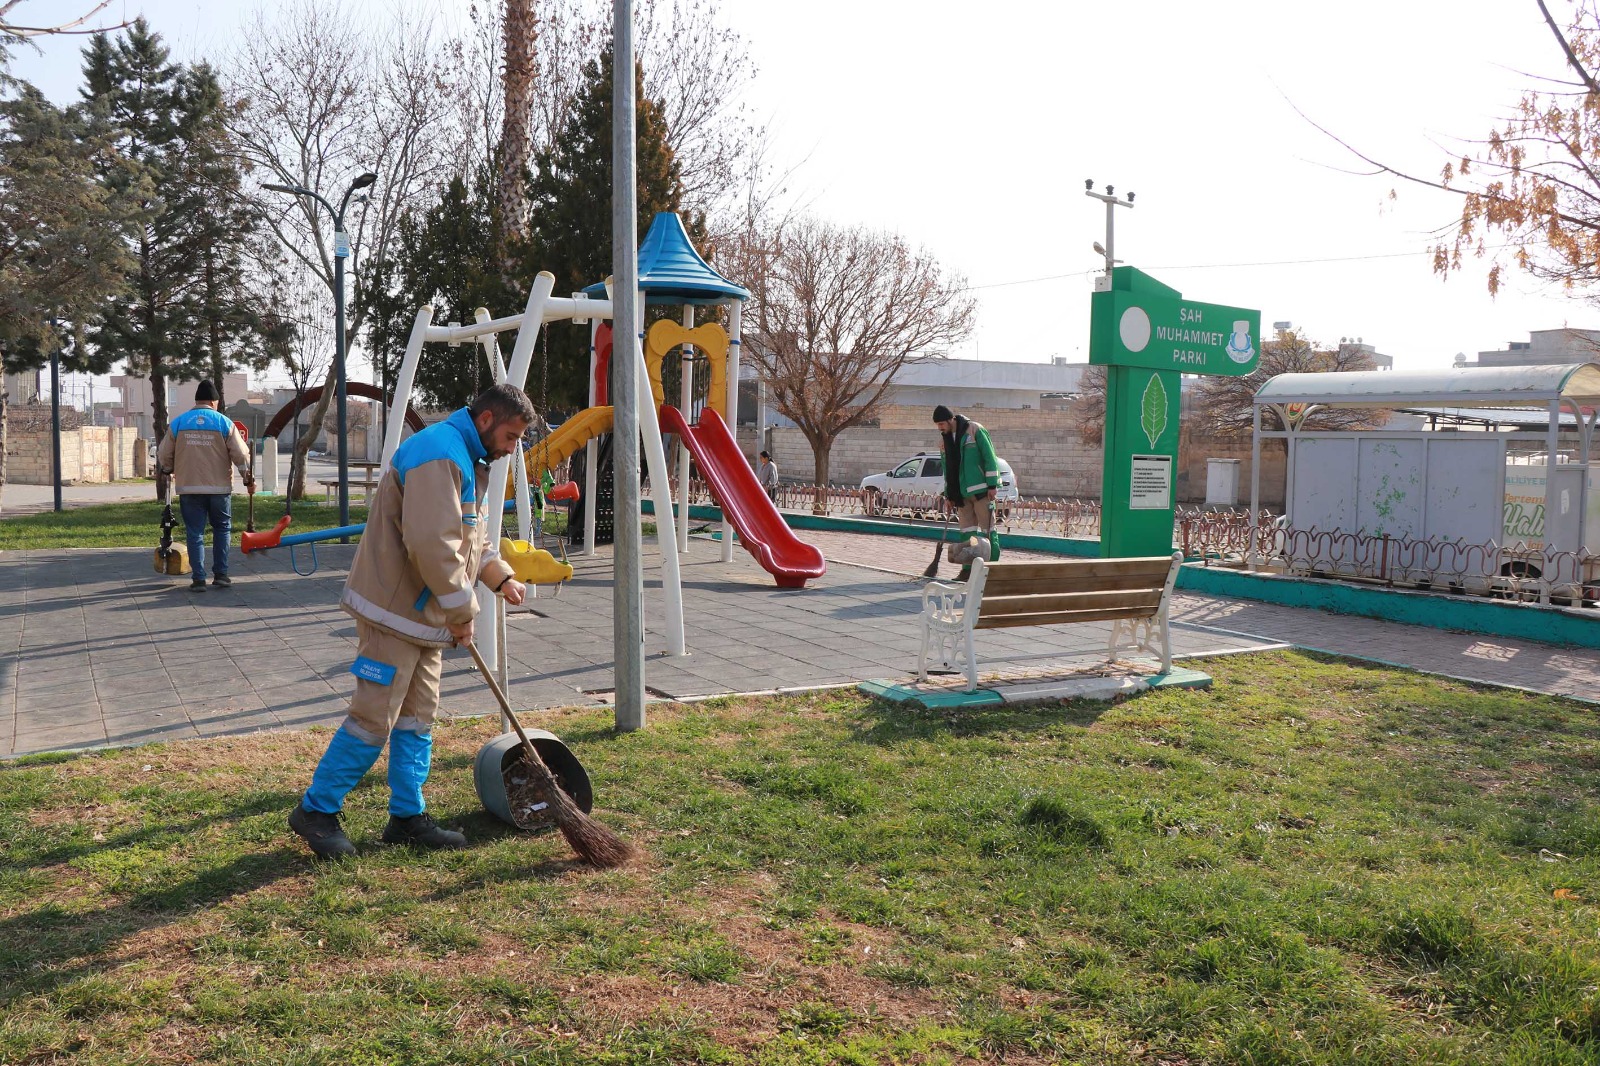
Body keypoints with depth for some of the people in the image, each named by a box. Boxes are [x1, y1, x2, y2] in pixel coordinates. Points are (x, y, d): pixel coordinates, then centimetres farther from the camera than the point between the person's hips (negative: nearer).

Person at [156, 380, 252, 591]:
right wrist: (249, 479, 9)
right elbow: (241, 455, -3)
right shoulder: (224, 423, -2)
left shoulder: (178, 423, 2)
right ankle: (220, 574, 10)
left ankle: (198, 579, 2)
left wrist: (168, 470, 28)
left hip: (189, 488, 1)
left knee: (195, 533, 5)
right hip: (219, 487, -1)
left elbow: (164, 456, 7)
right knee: (222, 529, 14)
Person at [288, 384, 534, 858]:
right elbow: (432, 545, -28)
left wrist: (501, 576, 7)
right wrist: (462, 611, -18)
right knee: (374, 718, -5)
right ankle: (316, 809, 11)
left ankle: (408, 816, 21)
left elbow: (469, 538, 24)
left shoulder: (466, 459, 15)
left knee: (418, 717, 13)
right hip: (394, 611, -11)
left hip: (425, 614, 11)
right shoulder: (439, 455, -20)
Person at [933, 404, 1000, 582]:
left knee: (986, 528, -3)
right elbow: (948, 469, 18)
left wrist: (992, 485, -14)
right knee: (967, 530, 8)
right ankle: (968, 568, 12)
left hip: (981, 490, -7)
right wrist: (949, 495, 16)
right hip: (962, 493, 7)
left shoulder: (974, 430, -9)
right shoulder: (946, 439, 12)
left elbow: (989, 458, -10)